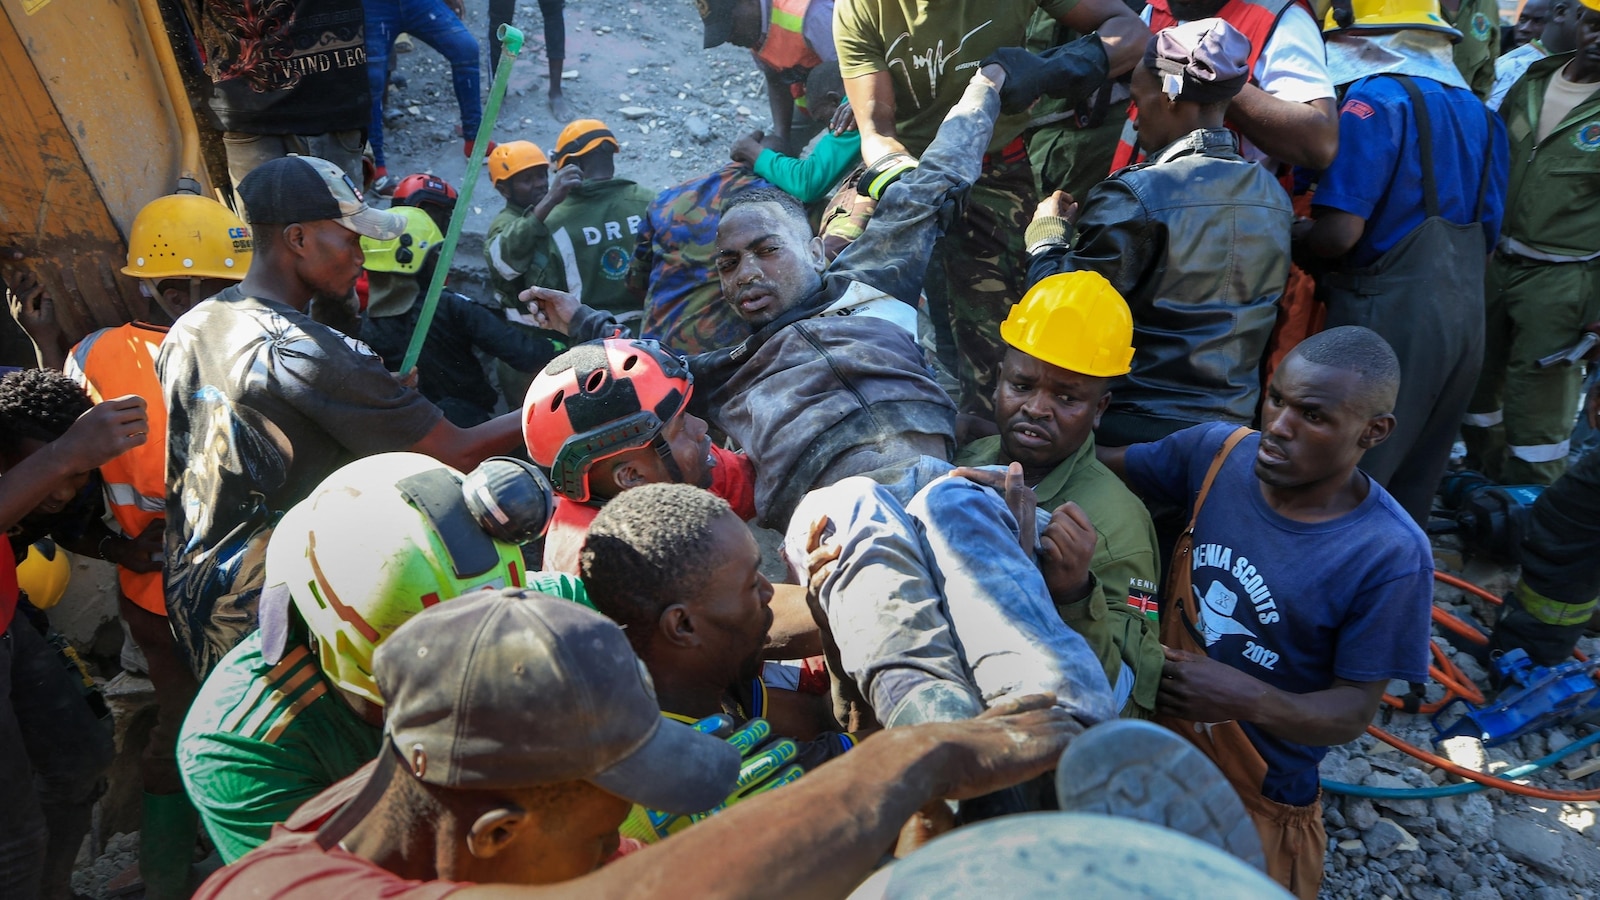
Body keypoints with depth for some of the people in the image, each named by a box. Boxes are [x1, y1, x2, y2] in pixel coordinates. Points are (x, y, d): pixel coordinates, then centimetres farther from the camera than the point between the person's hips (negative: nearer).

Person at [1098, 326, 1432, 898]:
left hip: (1259, 802, -3)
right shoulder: (1219, 452, -14)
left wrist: (1250, 700, -39)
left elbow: (1352, 713, -19)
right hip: (1154, 754, 4)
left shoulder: (1391, 559, -25)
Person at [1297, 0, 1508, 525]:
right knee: (1410, 491, 17)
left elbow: (1338, 233, -20)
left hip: (1389, 319, -8)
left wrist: (1288, 232, 0)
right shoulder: (1478, 112, 13)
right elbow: (1485, 231, 18)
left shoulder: (1377, 99, -11)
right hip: (1464, 317, 8)